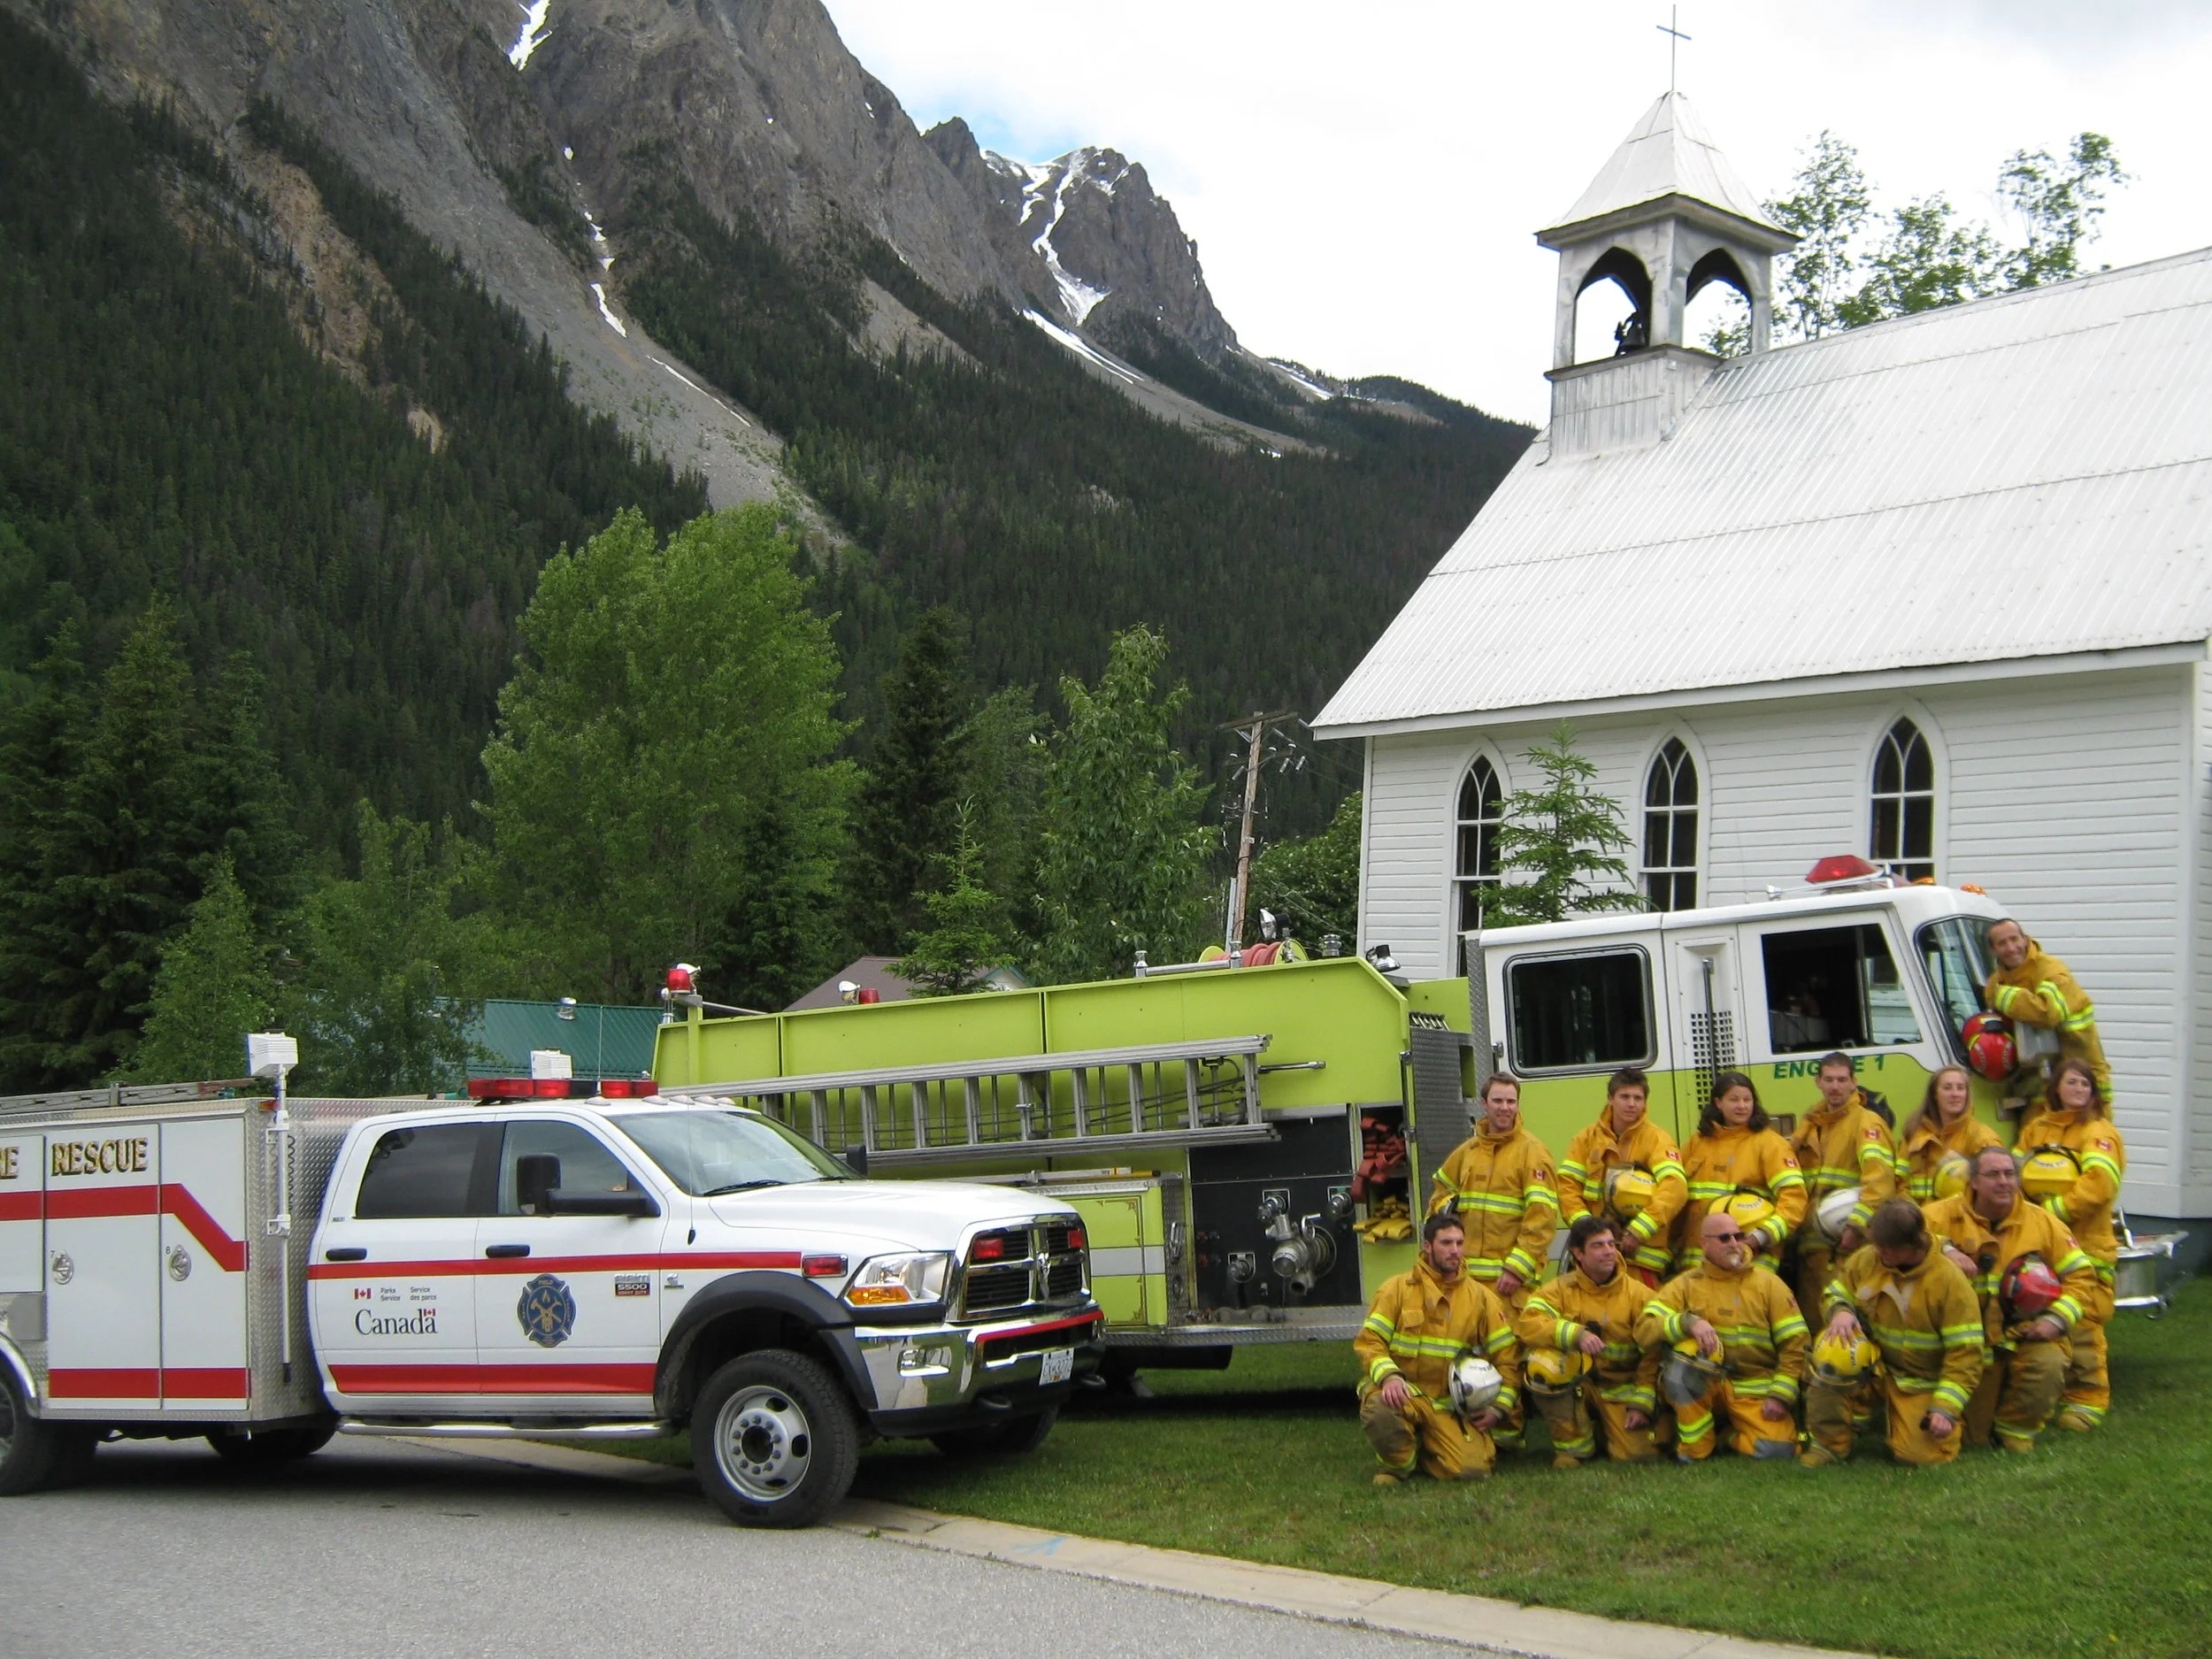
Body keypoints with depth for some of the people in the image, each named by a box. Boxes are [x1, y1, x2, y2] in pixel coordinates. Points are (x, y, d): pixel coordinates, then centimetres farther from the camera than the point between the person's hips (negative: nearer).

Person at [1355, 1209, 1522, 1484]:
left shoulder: (1480, 1297, 9)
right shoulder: (1397, 1289, 3)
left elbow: (1507, 1355, 11)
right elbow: (1369, 1341, -3)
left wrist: (1499, 1407, -2)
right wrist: (1389, 1376, -23)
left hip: (1451, 1405, 2)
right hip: (1403, 1392, -2)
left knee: (1474, 1469, -20)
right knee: (1378, 1409, -38)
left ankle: (1425, 1452, 15)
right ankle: (1397, 1464, -4)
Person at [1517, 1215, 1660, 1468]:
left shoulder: (1638, 1294, -2)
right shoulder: (1559, 1289, -3)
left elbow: (1652, 1354, -2)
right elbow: (1529, 1324, -20)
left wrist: (1642, 1404, -11)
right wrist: (1576, 1334, -35)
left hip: (1621, 1390, 1)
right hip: (1575, 1387, 0)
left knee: (1640, 1455, -19)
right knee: (1540, 1362, -32)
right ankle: (1573, 1444, -10)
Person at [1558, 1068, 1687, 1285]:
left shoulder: (1656, 1139, -1)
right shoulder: (1588, 1138, 10)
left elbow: (1674, 1188, -16)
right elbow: (1567, 1185, 4)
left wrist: (1638, 1231, -24)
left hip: (1640, 1254, -3)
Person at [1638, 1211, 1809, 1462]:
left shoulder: (1768, 1283, 5)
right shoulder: (1685, 1285, 2)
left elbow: (1795, 1342, 2)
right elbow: (1644, 1329, -11)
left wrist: (1780, 1396, -9)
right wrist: (1688, 1322, -28)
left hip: (1754, 1391, 1)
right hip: (1703, 1387, 0)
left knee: (1777, 1448, -25)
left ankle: (1730, 1434, 11)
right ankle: (1694, 1448, -16)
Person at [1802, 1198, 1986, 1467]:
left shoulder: (1950, 1281, -19)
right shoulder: (1866, 1259, -9)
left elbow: (1966, 1353, -16)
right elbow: (1838, 1292, 8)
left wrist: (1946, 1409, -23)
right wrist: (1840, 1311, -19)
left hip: (1922, 1383, -2)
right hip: (1875, 1363, 2)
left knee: (1920, 1454, -17)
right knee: (1831, 1349, -28)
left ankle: (1953, 1423, 22)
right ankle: (1829, 1443, -13)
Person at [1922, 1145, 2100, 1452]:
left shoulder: (2042, 1222, 4)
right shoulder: (1948, 1214, -1)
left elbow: (2081, 1275, 6)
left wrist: (2057, 1318, -10)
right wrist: (1944, 1248, -26)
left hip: (2027, 1333, 2)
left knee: (2048, 1364, -32)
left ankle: (2016, 1428, -2)